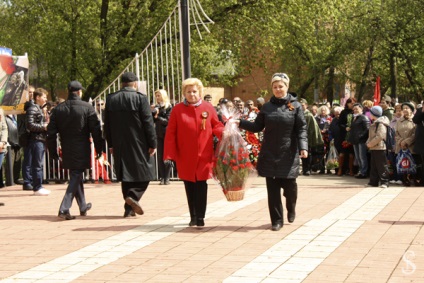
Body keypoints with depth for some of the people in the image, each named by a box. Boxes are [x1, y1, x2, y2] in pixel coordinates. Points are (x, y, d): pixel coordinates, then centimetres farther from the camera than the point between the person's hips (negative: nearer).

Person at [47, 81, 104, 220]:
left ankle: (83, 206, 32)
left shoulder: (58, 109, 3)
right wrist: (99, 148, 2)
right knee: (75, 178, -1)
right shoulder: (87, 107, -8)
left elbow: (51, 132, 3)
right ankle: (64, 208, -13)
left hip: (67, 151, 5)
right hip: (81, 150, -5)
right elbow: (96, 130, -8)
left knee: (76, 177, 19)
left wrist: (53, 152, 11)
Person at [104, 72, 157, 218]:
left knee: (126, 174, 11)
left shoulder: (110, 99, 6)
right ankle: (133, 195, -14)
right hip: (138, 144, -5)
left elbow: (107, 124, 10)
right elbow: (148, 123, -10)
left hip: (119, 145, 5)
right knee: (144, 173, 7)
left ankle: (129, 208, 11)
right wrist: (153, 144, -4)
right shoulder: (140, 98, -9)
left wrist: (111, 144, 16)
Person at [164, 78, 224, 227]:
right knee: (189, 187, 7)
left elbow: (216, 126, 9)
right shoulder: (177, 109, 0)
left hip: (204, 156, 0)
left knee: (201, 185, -2)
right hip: (185, 157, 0)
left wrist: (224, 133, -15)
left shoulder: (208, 108, 4)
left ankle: (200, 217, 7)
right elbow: (170, 134, -1)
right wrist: (169, 155, -8)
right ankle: (193, 217, 18)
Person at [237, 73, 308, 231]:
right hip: (270, 154, 2)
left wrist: (303, 147, -17)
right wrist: (240, 123, 0)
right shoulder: (267, 107, 7)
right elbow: (257, 127, 11)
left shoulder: (295, 106, -1)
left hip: (288, 154, -2)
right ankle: (277, 220, 14)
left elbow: (302, 129, -4)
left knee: (289, 185, 1)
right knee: (272, 188, 2)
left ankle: (291, 209, 34)